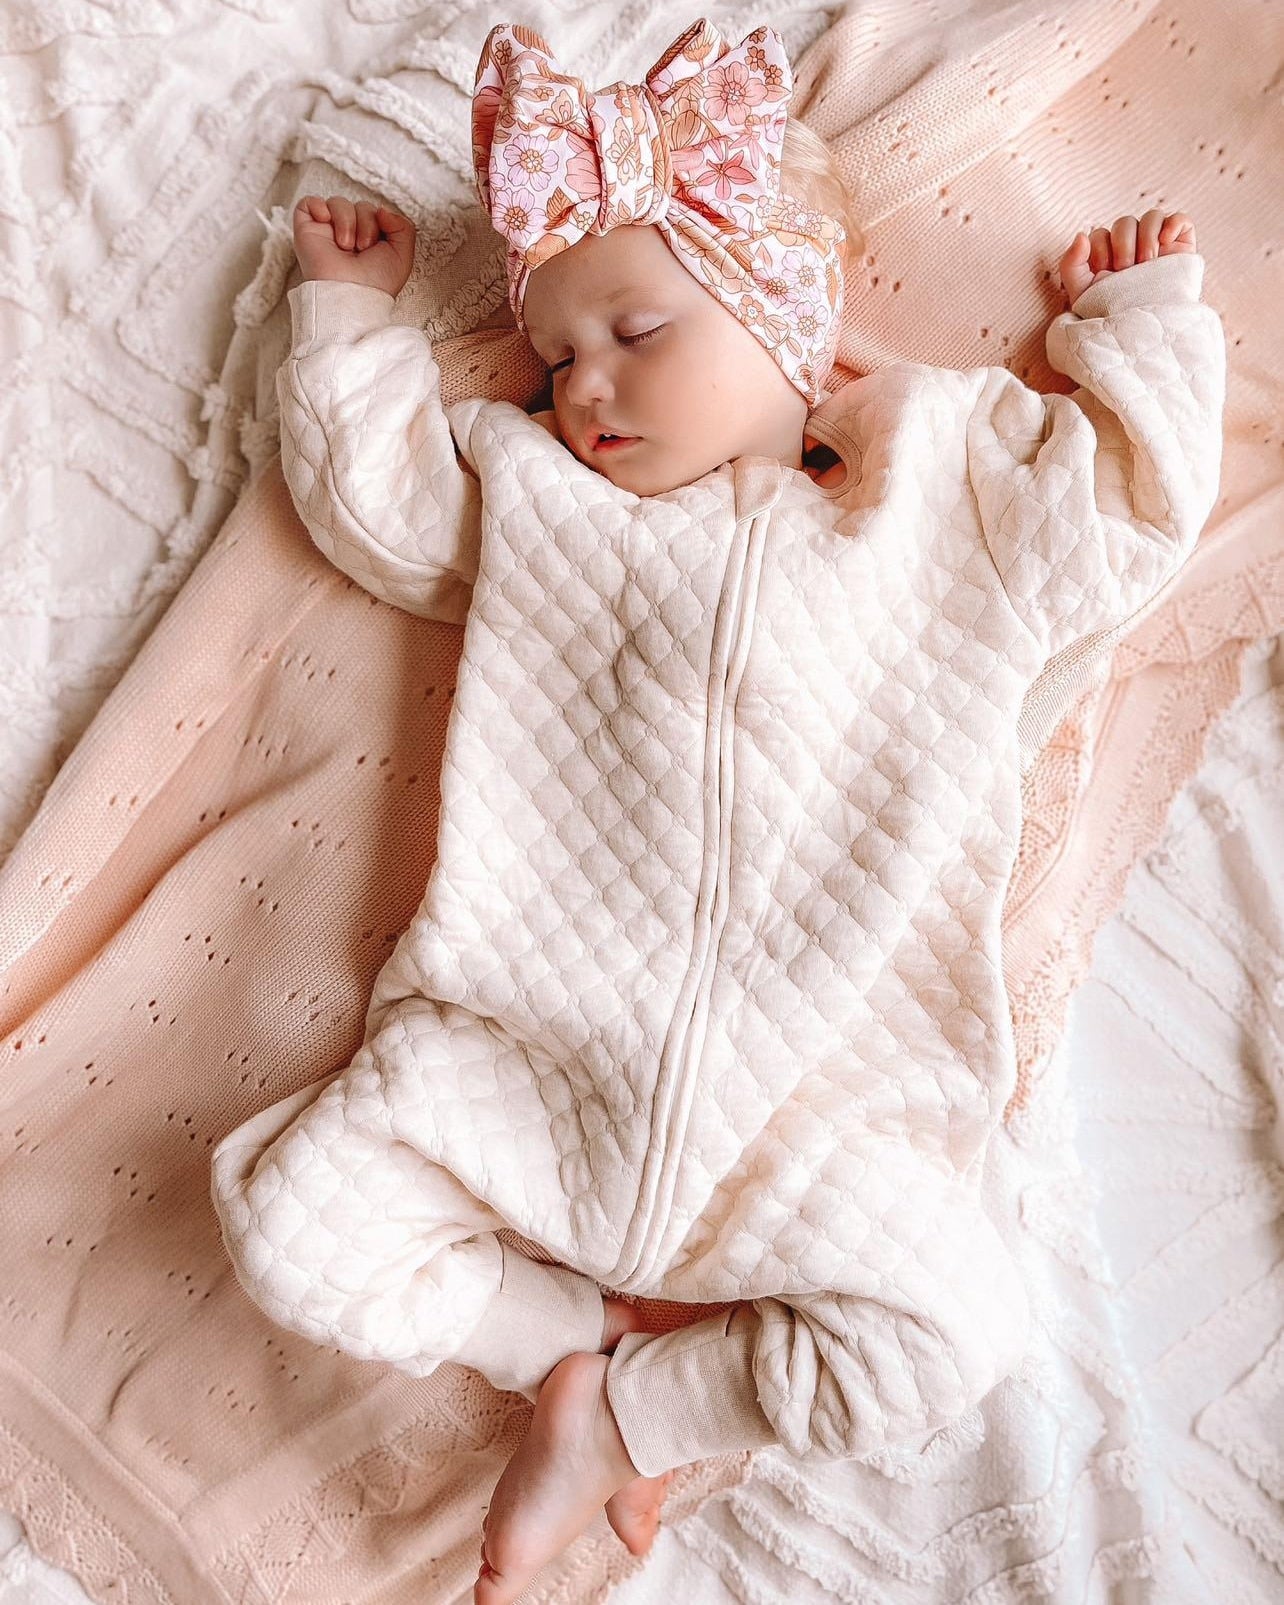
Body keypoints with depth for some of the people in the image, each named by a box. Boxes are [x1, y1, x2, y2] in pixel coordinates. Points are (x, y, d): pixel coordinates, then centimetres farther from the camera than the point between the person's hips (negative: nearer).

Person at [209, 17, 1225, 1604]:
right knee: (286, 1208, -11)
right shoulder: (532, 505, 14)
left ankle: (618, 1408, 4)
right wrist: (352, 305, 29)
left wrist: (1139, 320, 24)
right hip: (520, 1064, 1)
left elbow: (1132, 506, 17)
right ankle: (581, 1334, 6)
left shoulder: (946, 516, 10)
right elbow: (363, 483, 22)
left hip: (804, 1111, 0)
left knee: (954, 1326, -15)